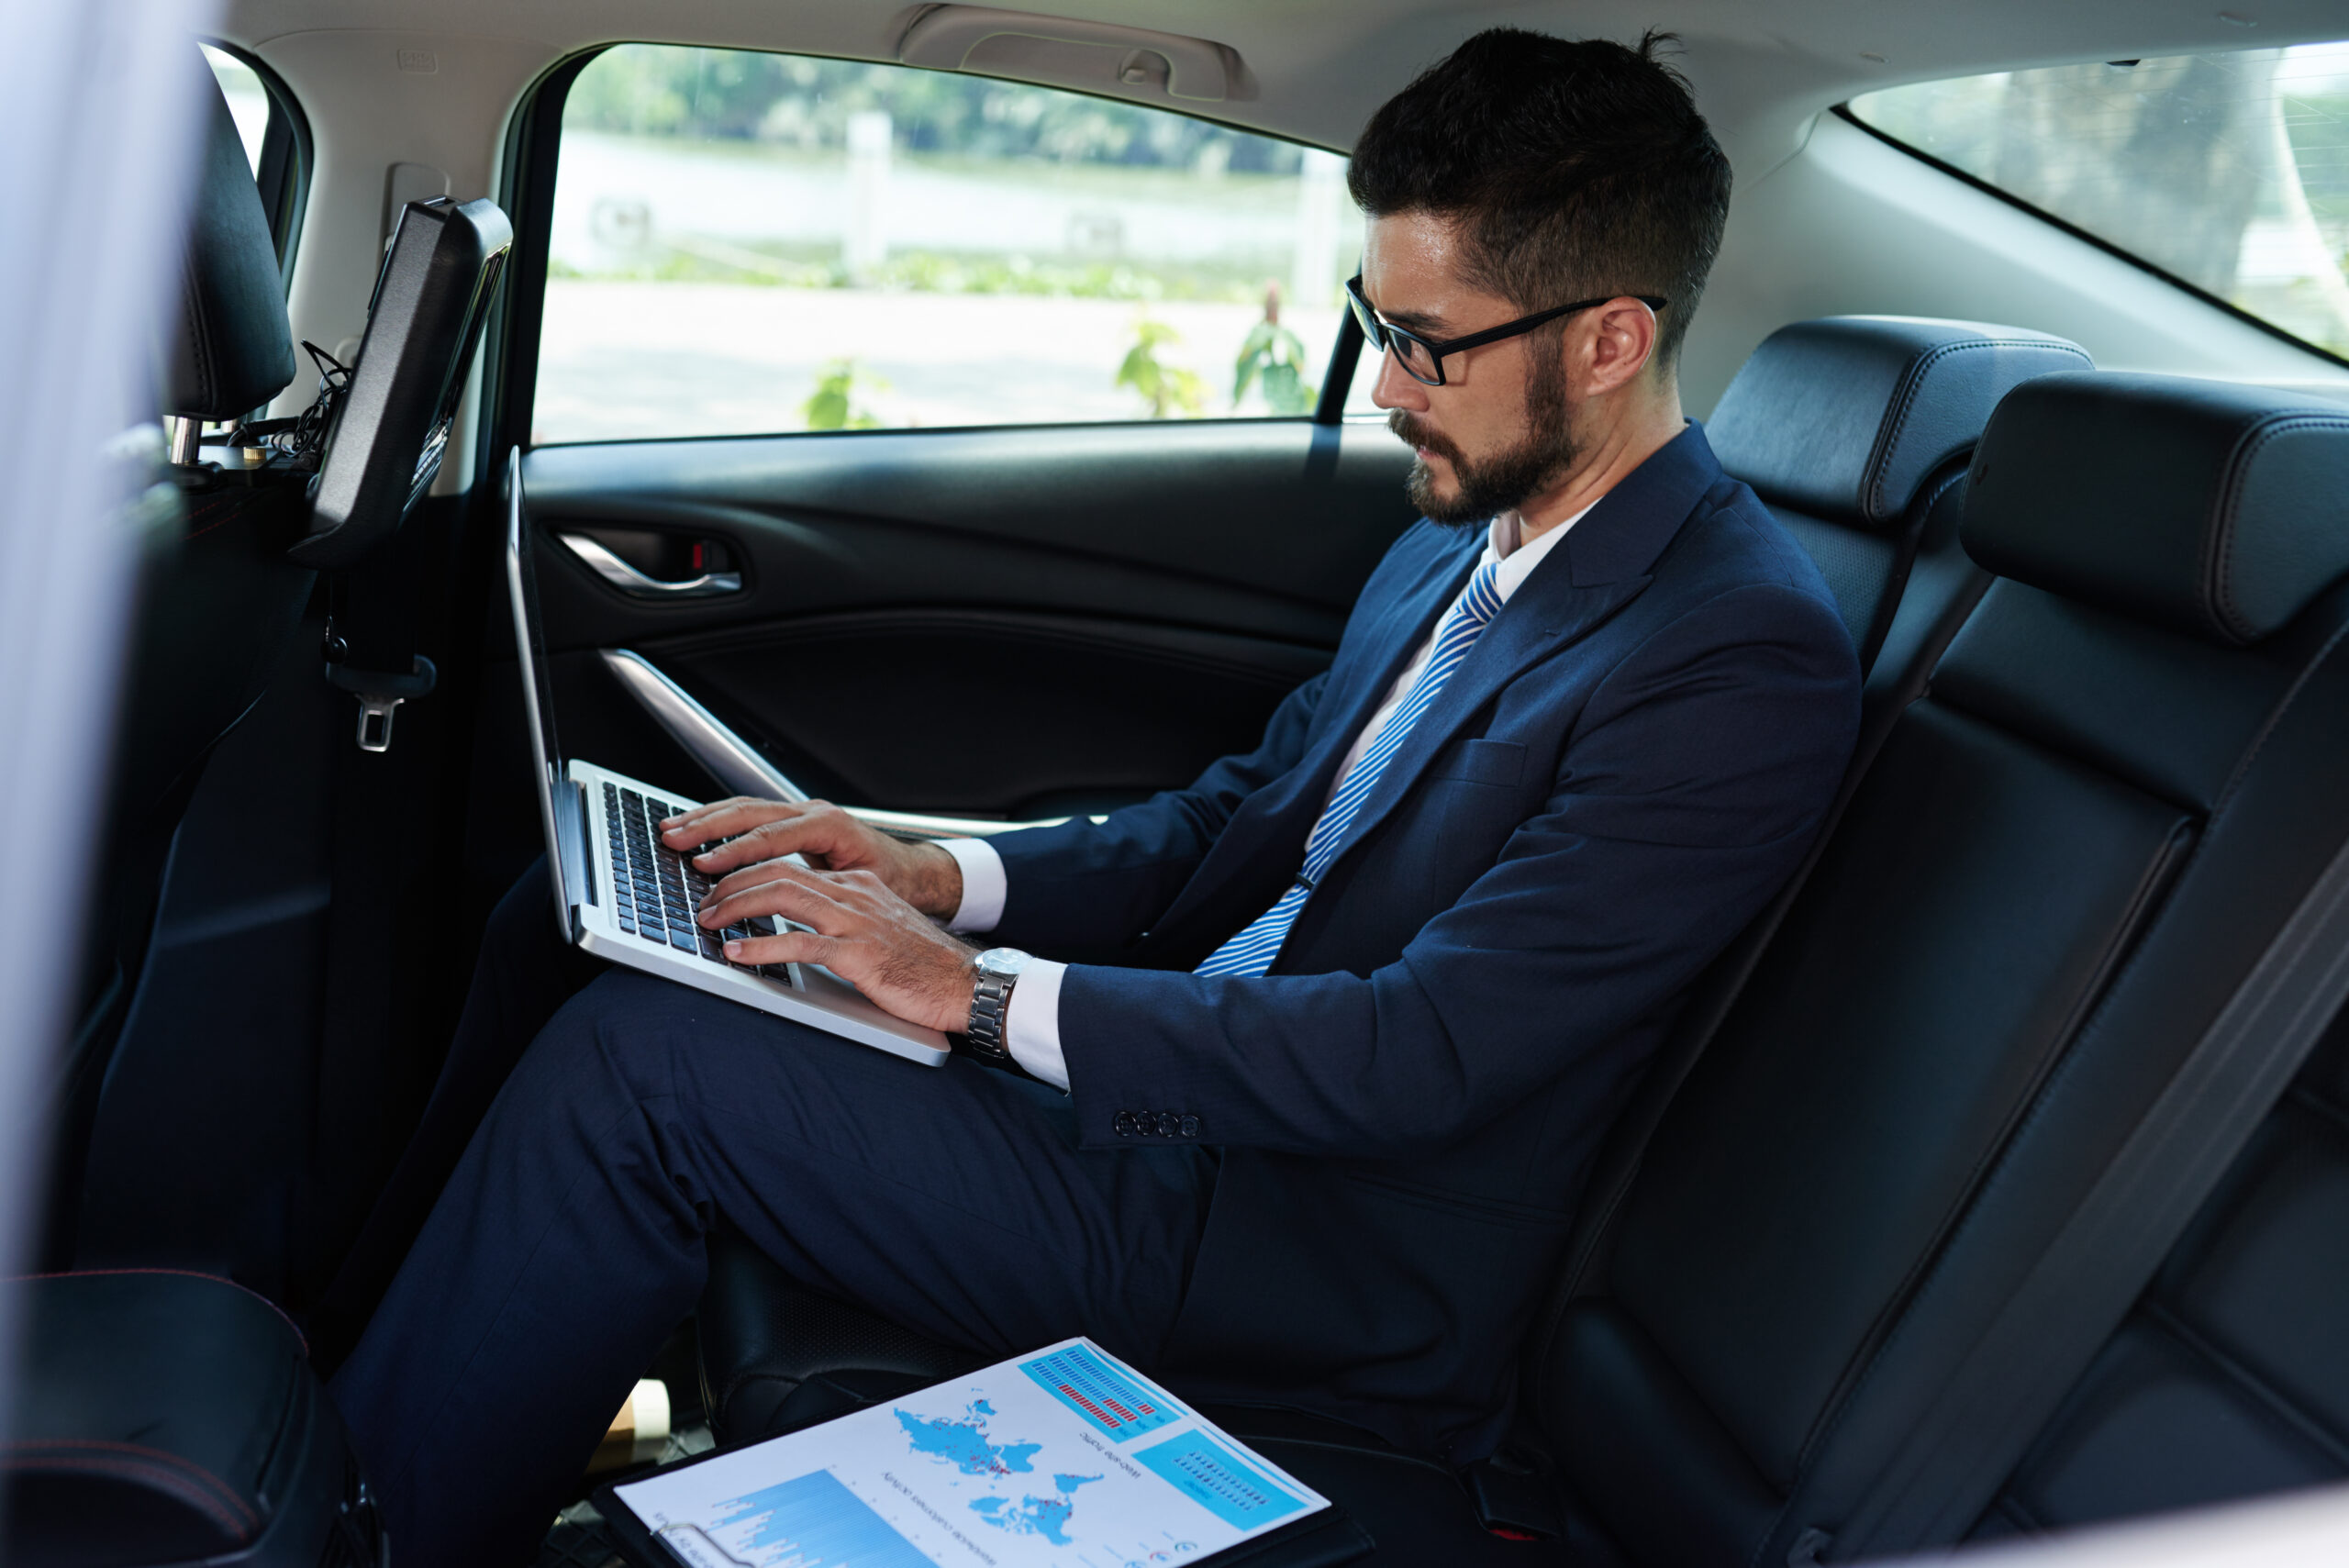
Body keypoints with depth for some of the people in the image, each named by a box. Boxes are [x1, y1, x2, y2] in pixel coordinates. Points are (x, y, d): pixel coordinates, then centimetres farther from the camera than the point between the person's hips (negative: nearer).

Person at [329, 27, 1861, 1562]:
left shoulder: (1741, 657, -20)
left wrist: (980, 988, -20)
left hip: (1321, 1264, -8)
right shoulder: (1464, 535, 8)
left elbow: (1422, 1057, -24)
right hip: (1188, 1082, 9)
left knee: (635, 1058, -18)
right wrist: (945, 877, -1)